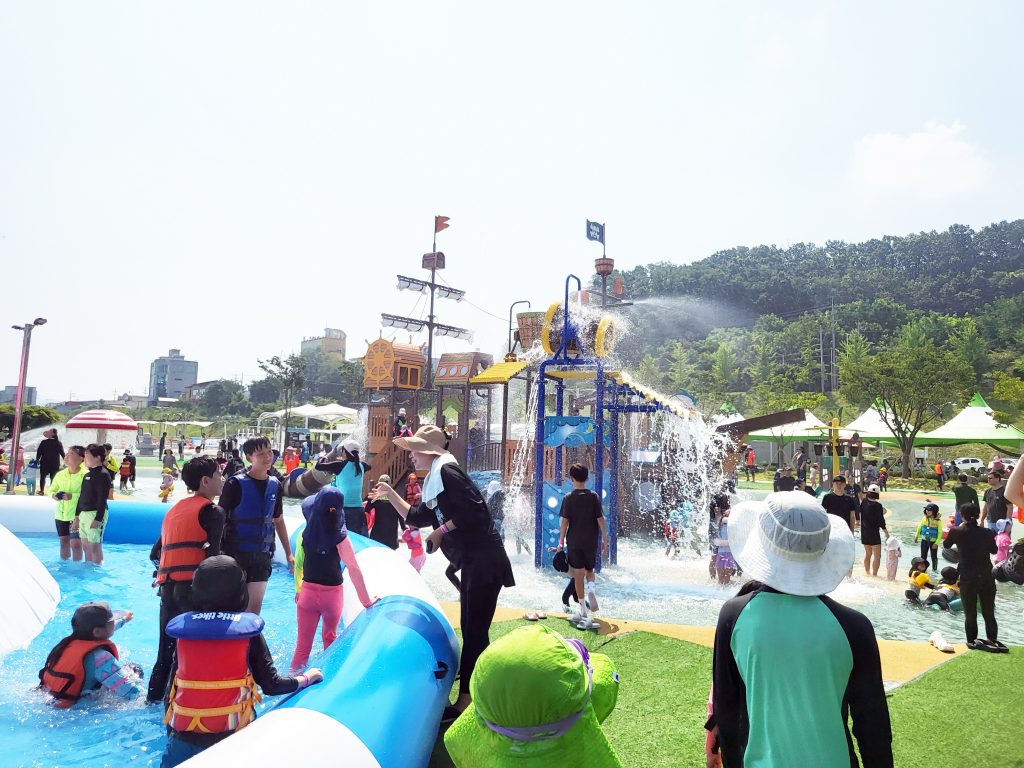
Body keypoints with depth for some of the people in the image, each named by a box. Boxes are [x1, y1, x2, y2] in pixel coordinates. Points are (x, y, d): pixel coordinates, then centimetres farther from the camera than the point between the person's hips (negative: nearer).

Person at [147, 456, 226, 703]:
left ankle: (154, 697, 23)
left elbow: (155, 554, 22)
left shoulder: (174, 510, 21)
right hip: (193, 587, -8)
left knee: (167, 649, 17)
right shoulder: (212, 511, -3)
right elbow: (213, 554, -14)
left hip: (167, 588, 8)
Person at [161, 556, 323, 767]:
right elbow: (271, 685, -2)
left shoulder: (182, 627, 1)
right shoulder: (248, 629, -5)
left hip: (184, 737, 2)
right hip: (231, 737, -2)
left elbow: (171, 687, 7)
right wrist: (307, 677, 16)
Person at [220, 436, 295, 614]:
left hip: (262, 555, 4)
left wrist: (288, 553, 14)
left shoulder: (275, 485, 3)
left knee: (255, 607, 6)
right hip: (235, 553, -4)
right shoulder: (235, 484, -12)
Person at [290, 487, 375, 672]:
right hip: (332, 593, -1)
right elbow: (354, 570, -20)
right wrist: (366, 600, -15)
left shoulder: (306, 532, -13)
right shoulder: (340, 538, -20)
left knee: (303, 645, 11)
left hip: (308, 591, 1)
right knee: (330, 638, 26)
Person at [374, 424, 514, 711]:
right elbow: (416, 518, 25)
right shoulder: (435, 482, 17)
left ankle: (467, 699, 2)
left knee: (475, 632, -5)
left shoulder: (447, 470, -12)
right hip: (472, 561, 11)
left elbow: (473, 509, -22)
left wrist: (441, 531, -14)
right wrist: (390, 494, 20)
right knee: (471, 631, 19)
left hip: (484, 559, -11)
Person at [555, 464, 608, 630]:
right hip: (591, 541, 1)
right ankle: (590, 588, -15)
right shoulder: (594, 496, -2)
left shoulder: (569, 498, -5)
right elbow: (600, 519, -3)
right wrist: (604, 540, 4)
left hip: (574, 541, -1)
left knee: (579, 574, 5)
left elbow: (564, 521, -7)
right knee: (589, 570, 18)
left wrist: (561, 542, 0)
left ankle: (583, 613, 7)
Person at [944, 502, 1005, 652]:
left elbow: (946, 545, 9)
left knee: (970, 613, 9)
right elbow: (994, 550, 12)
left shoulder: (956, 532, -11)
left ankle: (972, 641, 12)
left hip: (967, 579, -2)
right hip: (987, 578, 2)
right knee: (989, 613, 14)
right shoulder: (987, 533, -5)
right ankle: (992, 640, 14)